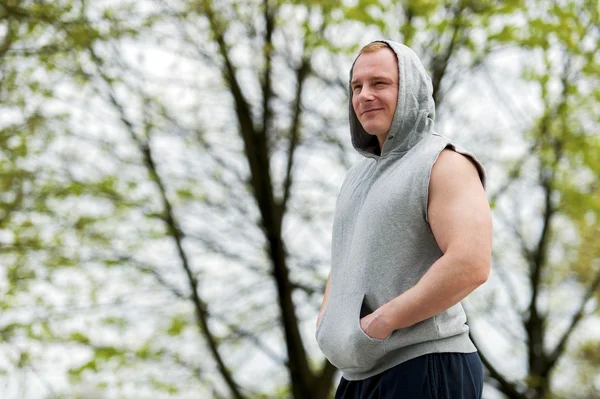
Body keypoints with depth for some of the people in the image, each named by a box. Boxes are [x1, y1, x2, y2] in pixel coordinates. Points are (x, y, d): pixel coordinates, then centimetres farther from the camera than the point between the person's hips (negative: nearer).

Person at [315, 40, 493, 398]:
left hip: (423, 370, -8)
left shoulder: (445, 164, -8)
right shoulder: (362, 175, 18)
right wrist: (327, 318, 6)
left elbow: (471, 265, -22)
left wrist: (379, 324, -18)